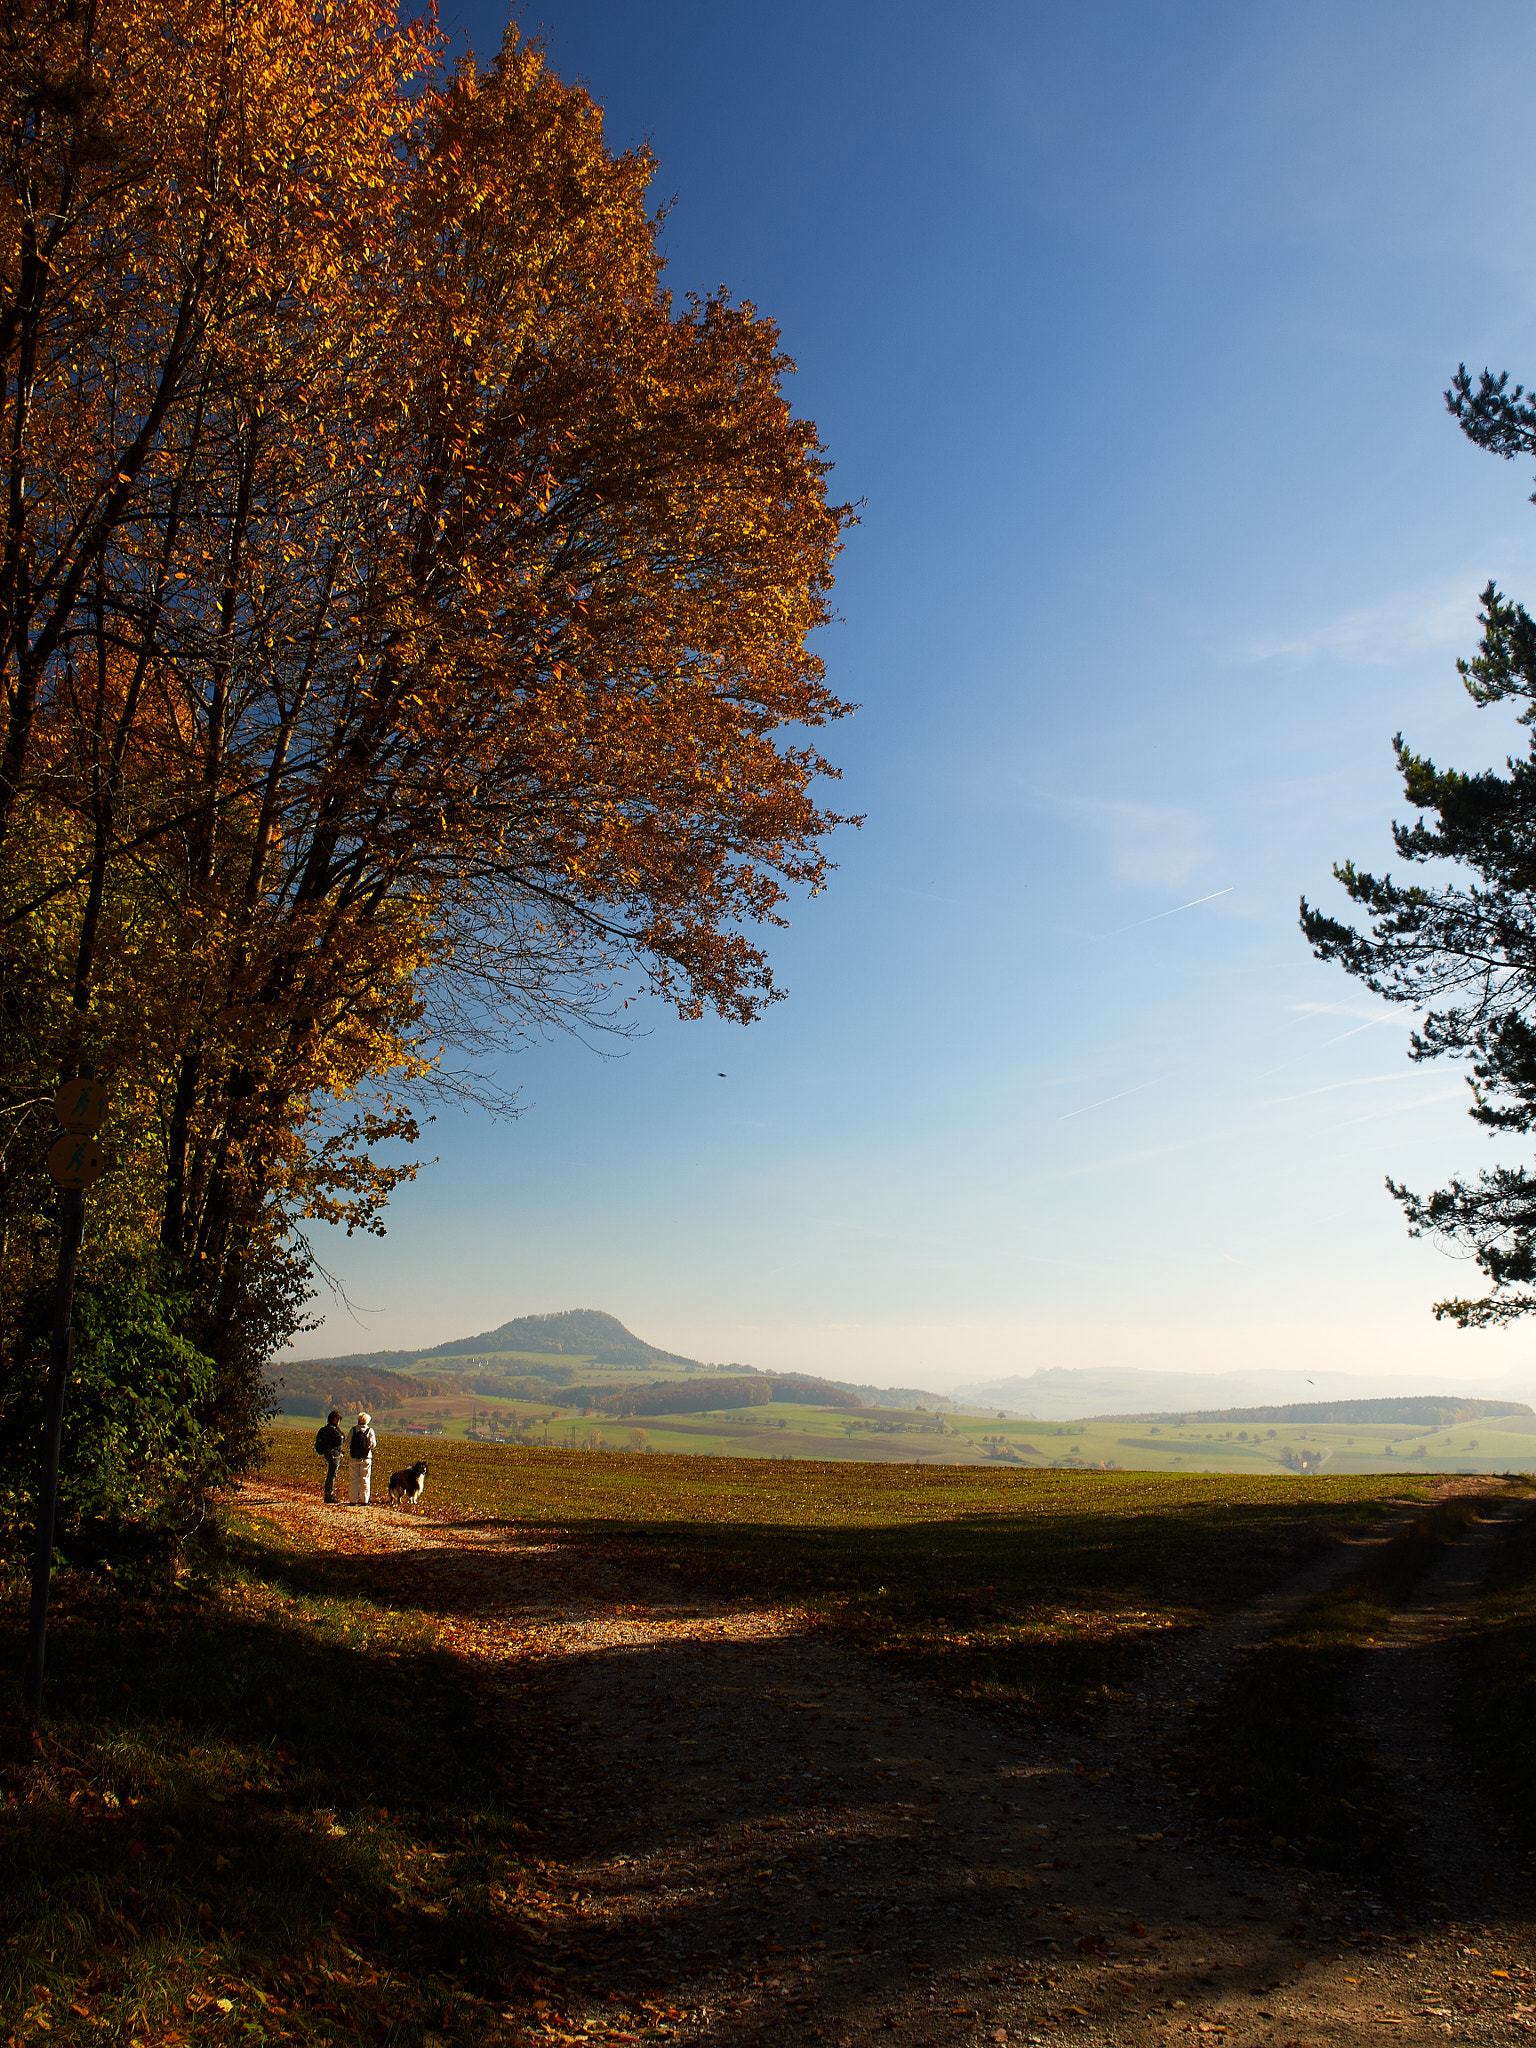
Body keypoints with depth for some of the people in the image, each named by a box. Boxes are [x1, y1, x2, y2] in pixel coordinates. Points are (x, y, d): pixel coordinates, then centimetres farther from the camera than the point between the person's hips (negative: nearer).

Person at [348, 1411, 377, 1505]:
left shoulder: (353, 1429, -3)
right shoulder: (370, 1431, -5)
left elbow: (348, 1443, -2)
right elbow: (373, 1445, -6)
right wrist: (375, 1441, 15)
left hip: (354, 1458, 1)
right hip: (366, 1458, 0)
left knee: (354, 1480, 8)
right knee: (365, 1480, 7)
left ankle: (354, 1500, 8)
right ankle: (364, 1501, 6)